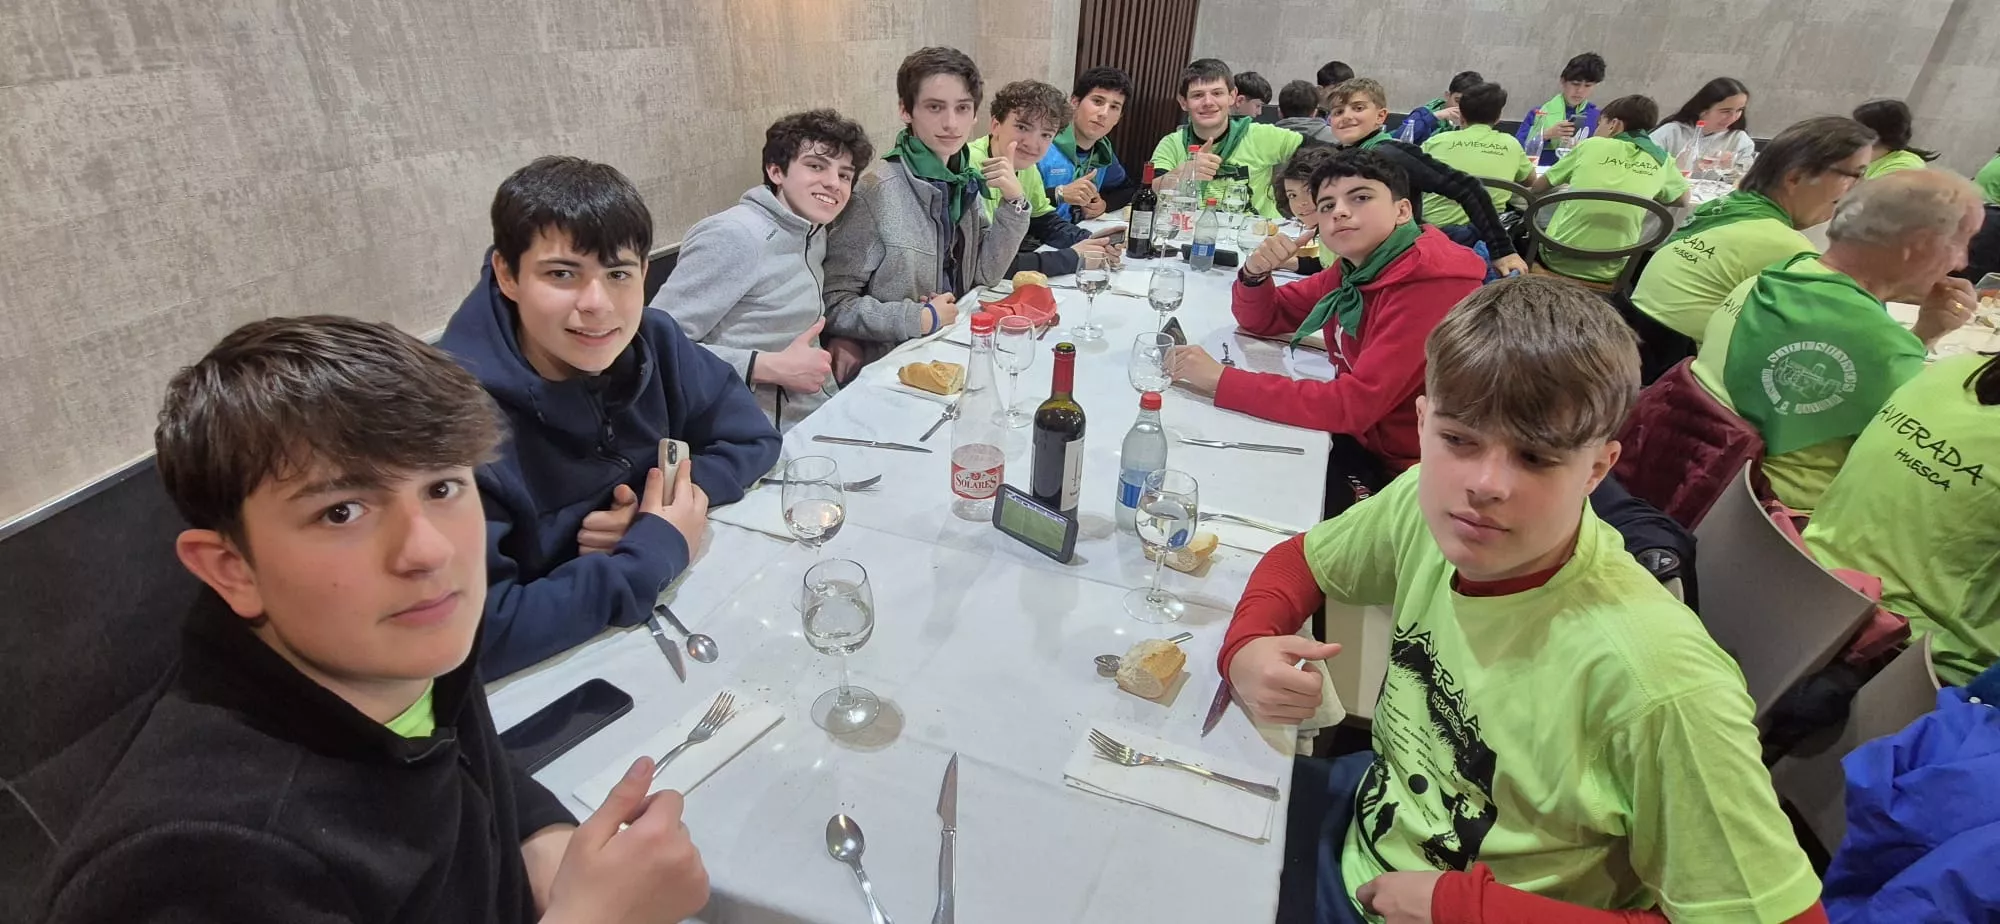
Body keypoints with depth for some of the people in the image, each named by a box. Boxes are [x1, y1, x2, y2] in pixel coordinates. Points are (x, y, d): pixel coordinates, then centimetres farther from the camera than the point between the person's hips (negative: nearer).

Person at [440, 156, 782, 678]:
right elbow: (477, 631, -25)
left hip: (677, 615, 3)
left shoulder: (653, 341, -7)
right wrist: (653, 553, -20)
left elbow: (752, 436, 2)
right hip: (547, 676, -3)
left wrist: (670, 505, -15)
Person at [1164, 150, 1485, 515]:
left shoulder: (1430, 284, -25)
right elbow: (1262, 320, 11)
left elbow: (1353, 404, -31)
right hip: (1362, 441, 7)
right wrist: (1255, 272, -13)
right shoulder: (1353, 269, 1)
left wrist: (1220, 379, -31)